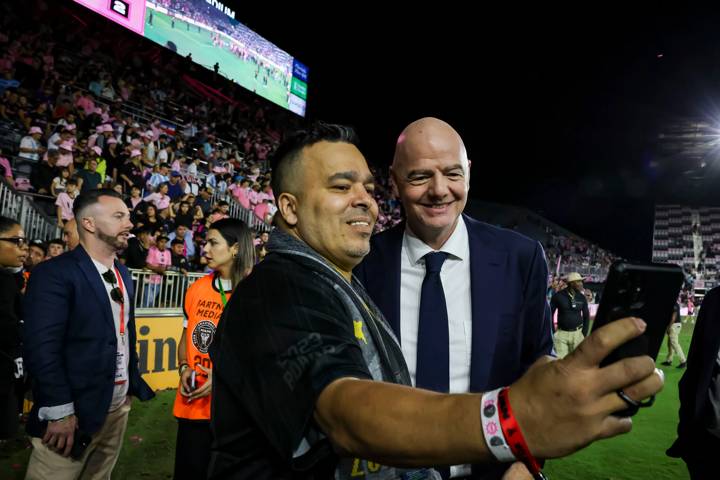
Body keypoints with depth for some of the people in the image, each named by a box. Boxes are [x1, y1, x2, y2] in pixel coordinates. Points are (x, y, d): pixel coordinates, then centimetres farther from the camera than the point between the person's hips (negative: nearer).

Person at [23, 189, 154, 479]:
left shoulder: (122, 274, 12)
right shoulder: (54, 273, -13)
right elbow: (41, 348, -18)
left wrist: (134, 384, 12)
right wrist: (60, 412, -19)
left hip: (119, 406, 7)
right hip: (74, 411, -7)